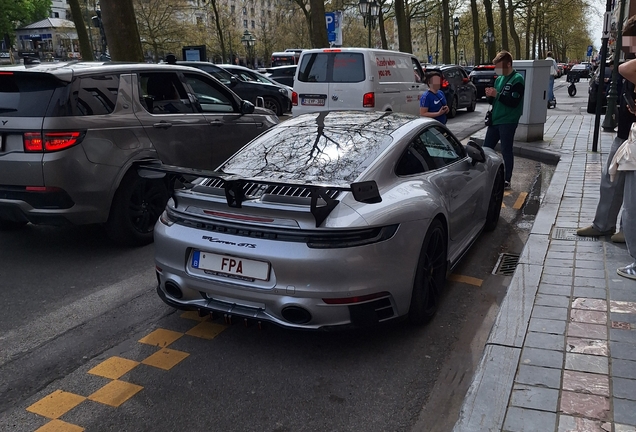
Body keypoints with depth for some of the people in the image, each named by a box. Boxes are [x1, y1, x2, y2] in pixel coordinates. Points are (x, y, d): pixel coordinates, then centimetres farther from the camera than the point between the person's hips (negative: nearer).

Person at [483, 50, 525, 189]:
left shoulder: (517, 80, -10)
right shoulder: (499, 79, 12)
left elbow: (513, 102, -17)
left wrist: (497, 95, -21)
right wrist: (490, 96, -6)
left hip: (508, 122, -7)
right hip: (494, 120, 7)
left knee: (506, 151, 0)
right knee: (486, 148, 10)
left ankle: (507, 180, 9)